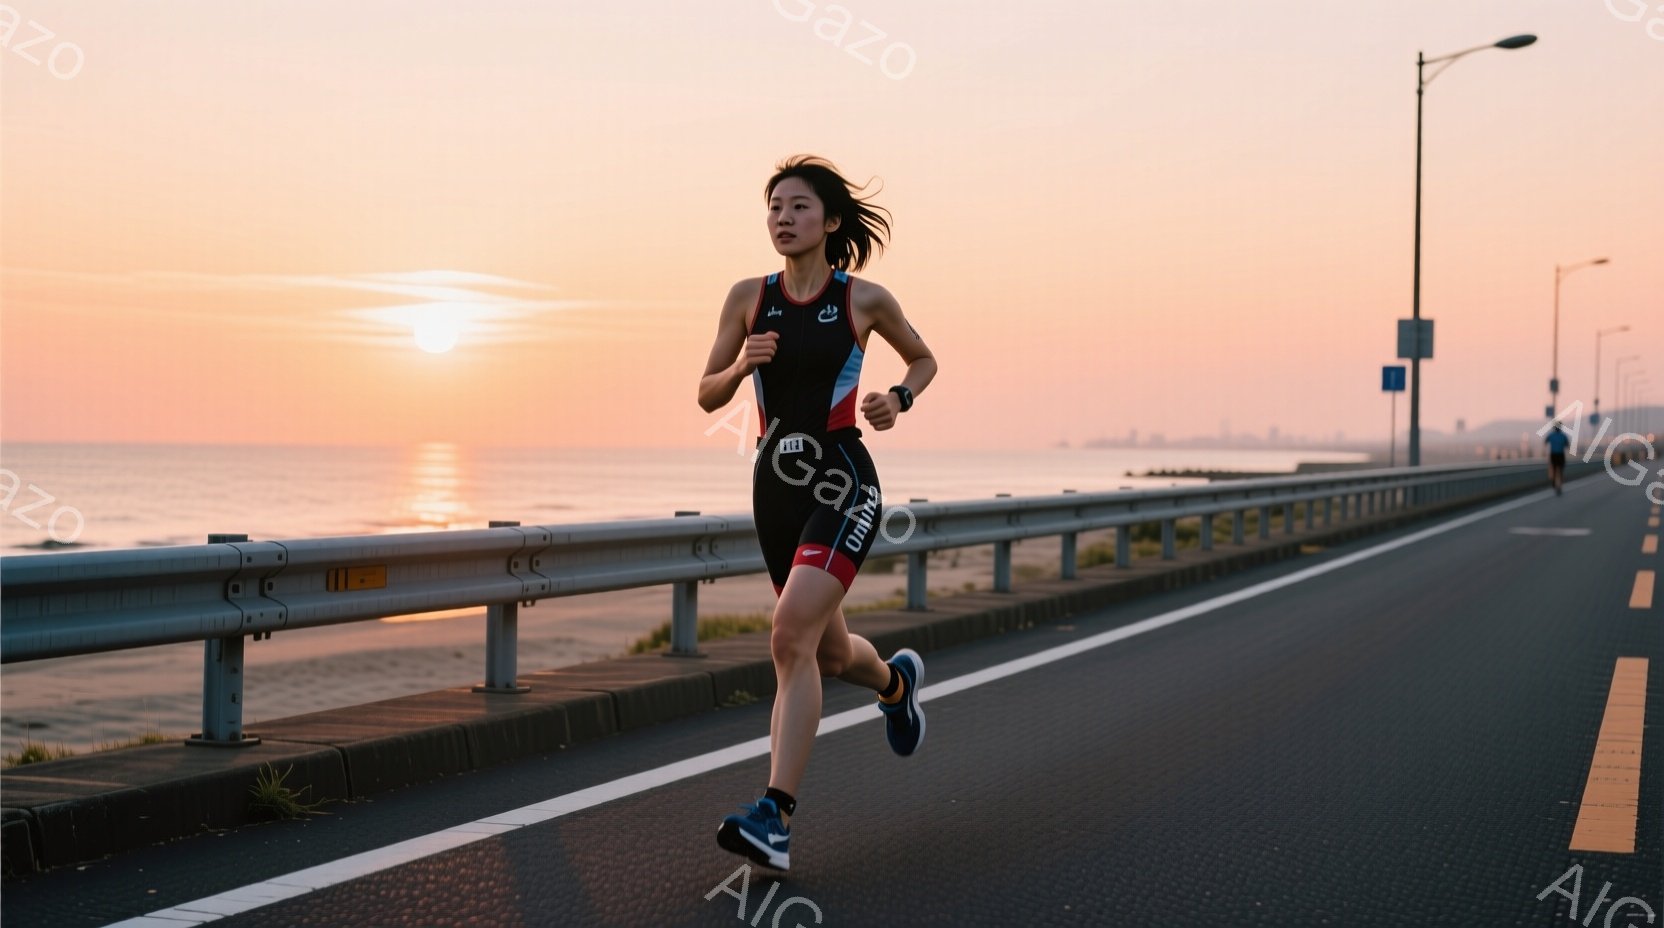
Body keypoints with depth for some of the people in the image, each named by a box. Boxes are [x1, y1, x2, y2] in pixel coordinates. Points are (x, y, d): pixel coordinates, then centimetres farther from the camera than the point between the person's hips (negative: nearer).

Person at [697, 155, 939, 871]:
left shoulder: (865, 299, -1)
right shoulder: (749, 297, 5)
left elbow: (923, 359, 17)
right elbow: (707, 395, 9)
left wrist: (899, 399, -4)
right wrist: (743, 364, -12)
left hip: (842, 483, -4)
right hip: (775, 485, 5)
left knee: (792, 637, -23)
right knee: (830, 655, 16)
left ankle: (775, 817, -22)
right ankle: (895, 681, 53)